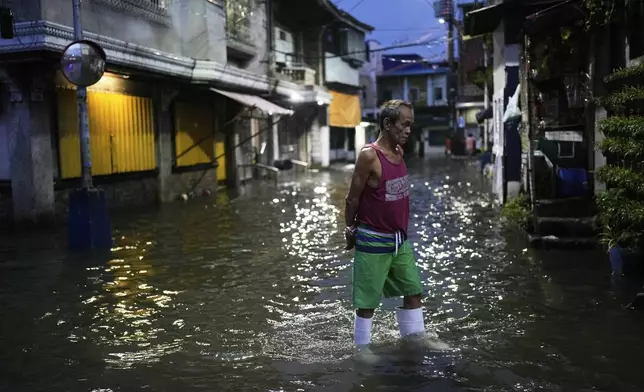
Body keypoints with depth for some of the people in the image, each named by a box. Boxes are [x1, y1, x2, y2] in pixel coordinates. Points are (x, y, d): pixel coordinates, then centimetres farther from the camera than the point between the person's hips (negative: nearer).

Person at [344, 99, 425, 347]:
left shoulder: (399, 152, 4)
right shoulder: (369, 155, -21)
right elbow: (353, 198, -13)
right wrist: (351, 229, -4)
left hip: (400, 239, 8)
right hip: (373, 241, -8)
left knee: (414, 292, 16)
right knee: (367, 303, 4)